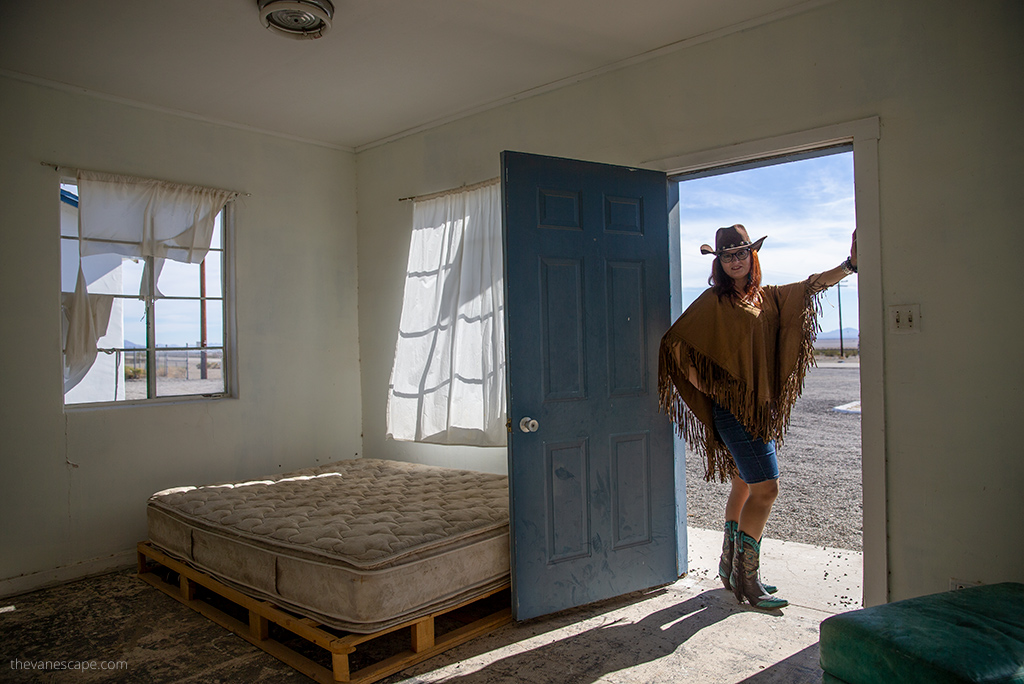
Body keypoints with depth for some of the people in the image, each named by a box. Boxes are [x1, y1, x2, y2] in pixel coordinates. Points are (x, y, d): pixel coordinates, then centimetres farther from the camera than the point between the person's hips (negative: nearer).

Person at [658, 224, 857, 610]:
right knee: (766, 487, -10)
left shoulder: (767, 297, 13)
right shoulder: (713, 302, -7)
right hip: (733, 406, -7)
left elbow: (813, 285, 14)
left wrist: (851, 264, 0)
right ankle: (746, 578, 2)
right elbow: (677, 343, -9)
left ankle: (731, 565, 28)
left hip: (761, 405, 7)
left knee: (744, 485, 14)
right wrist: (704, 386, -10)